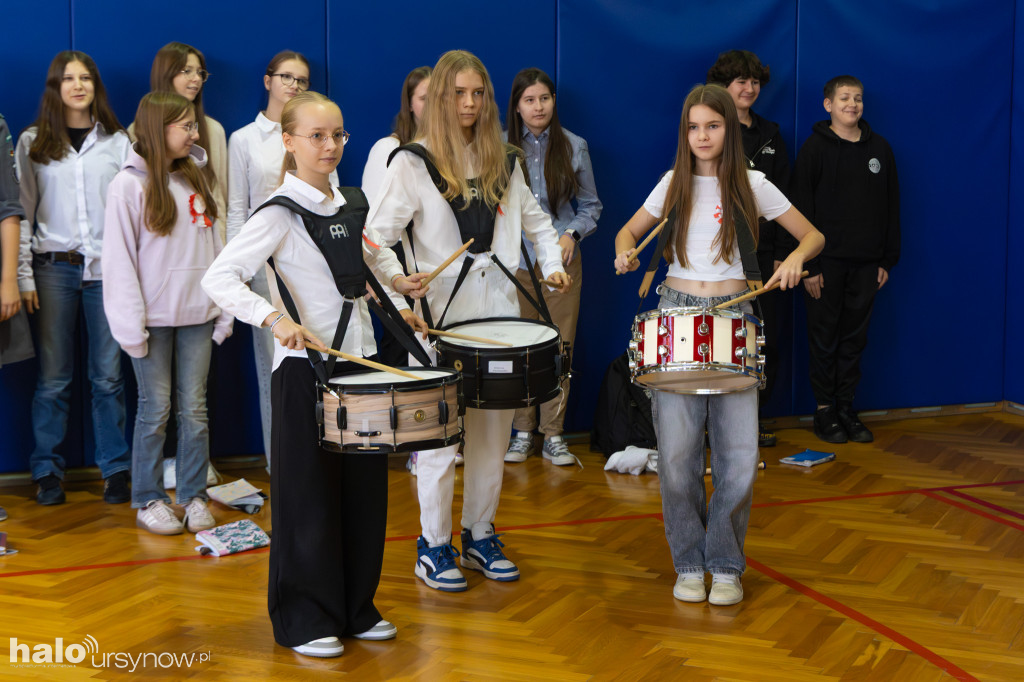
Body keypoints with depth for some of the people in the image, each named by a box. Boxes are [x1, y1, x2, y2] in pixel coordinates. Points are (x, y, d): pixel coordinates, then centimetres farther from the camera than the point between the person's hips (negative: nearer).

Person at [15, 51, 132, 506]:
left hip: (107, 267, 0)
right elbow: (21, 212, 5)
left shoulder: (118, 142, 9)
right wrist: (23, 275, -3)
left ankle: (115, 469, 12)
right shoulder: (33, 142, 7)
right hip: (55, 267, 0)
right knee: (53, 376, 2)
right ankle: (47, 472, 11)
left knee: (108, 374, 2)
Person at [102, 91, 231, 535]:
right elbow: (120, 259, -8)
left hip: (197, 315, 4)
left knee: (194, 408, 5)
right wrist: (131, 325, -13)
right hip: (154, 317, -4)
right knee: (155, 410, 2)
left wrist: (224, 310, 5)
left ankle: (194, 496, 15)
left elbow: (213, 246, 11)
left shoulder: (195, 178, 11)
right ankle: (148, 500, 14)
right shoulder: (130, 185, -6)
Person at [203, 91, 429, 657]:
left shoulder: (352, 204, 9)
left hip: (360, 360, 7)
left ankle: (356, 608, 24)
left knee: (364, 487, 11)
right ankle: (305, 620, 13)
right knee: (309, 495, 1)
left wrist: (395, 301, 13)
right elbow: (219, 278, -20)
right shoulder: (281, 213, -11)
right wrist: (276, 319, -32)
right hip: (305, 367, -6)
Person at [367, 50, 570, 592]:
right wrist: (395, 279, -26)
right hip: (441, 316, -5)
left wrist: (552, 263, 8)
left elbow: (534, 219, 24)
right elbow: (378, 234, -10)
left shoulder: (502, 161, 13)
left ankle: (480, 535, 24)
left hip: (498, 312, 5)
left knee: (493, 430, 9)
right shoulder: (412, 163, -3)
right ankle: (433, 546, 11)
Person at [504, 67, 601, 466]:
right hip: (514, 260, 0)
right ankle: (522, 432, 14)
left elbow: (591, 205, 10)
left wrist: (572, 234, -7)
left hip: (562, 259, 0)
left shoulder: (573, 147, 5)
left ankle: (553, 436, 9)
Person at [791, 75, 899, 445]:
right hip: (828, 261, -3)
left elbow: (891, 206, 12)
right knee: (825, 337, 2)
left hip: (866, 262, 4)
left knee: (855, 338, 7)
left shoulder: (879, 148, 9)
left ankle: (847, 408, 16)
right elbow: (802, 208, -7)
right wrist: (808, 265, -12)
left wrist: (888, 260, 6)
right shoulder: (815, 148, -3)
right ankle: (824, 410, 11)